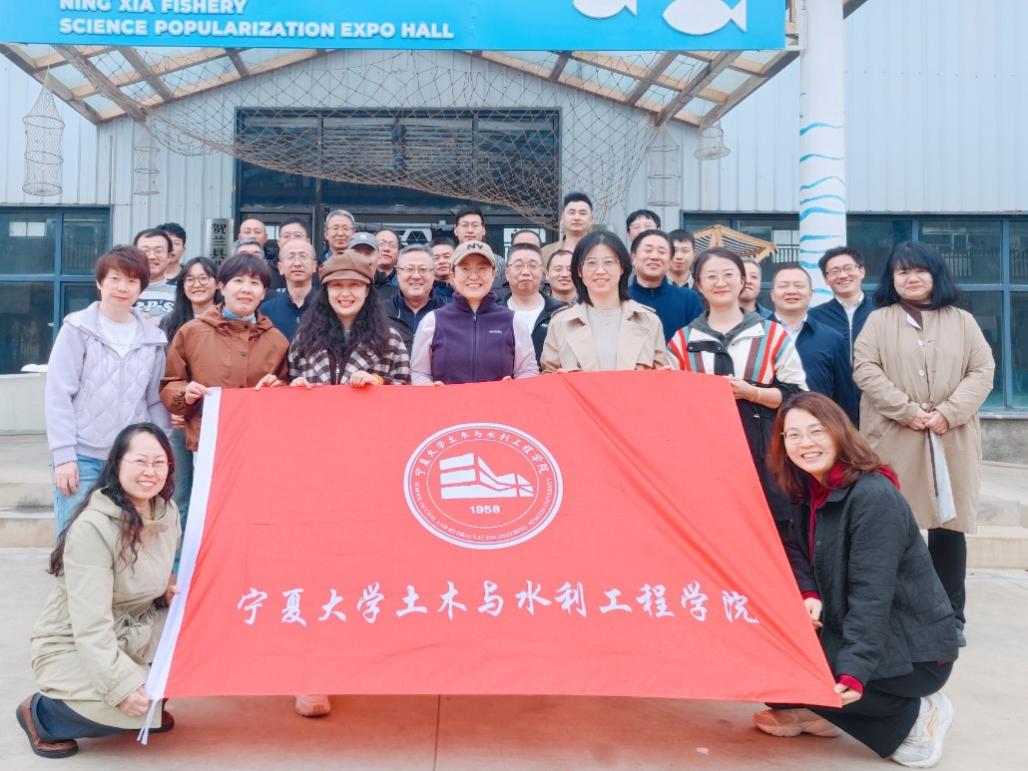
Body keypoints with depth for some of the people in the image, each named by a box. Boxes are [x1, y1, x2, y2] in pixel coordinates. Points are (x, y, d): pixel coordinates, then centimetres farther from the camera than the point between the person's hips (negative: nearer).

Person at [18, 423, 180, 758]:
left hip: (131, 634, 7)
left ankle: (147, 710, 11)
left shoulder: (167, 512, -4)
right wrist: (122, 686, -37)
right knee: (133, 704, -28)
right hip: (72, 647, -7)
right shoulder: (92, 528, -27)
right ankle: (41, 714, 1)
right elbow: (90, 625, -31)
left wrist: (170, 591, -7)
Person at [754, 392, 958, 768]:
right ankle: (813, 711, 14)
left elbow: (871, 594, -30)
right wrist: (809, 595, -15)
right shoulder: (812, 491, 3)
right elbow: (800, 554, 7)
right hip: (851, 631, 8)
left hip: (915, 651, -8)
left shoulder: (873, 497, -24)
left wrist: (853, 672, -37)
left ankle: (912, 718, -5)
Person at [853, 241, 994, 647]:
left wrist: (948, 413, -11)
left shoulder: (963, 321, 13)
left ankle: (951, 615, 14)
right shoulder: (878, 321, 8)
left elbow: (982, 372, 4)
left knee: (948, 526, 4)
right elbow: (865, 370, -3)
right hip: (894, 439, -1)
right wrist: (907, 411, -13)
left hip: (951, 440, 2)